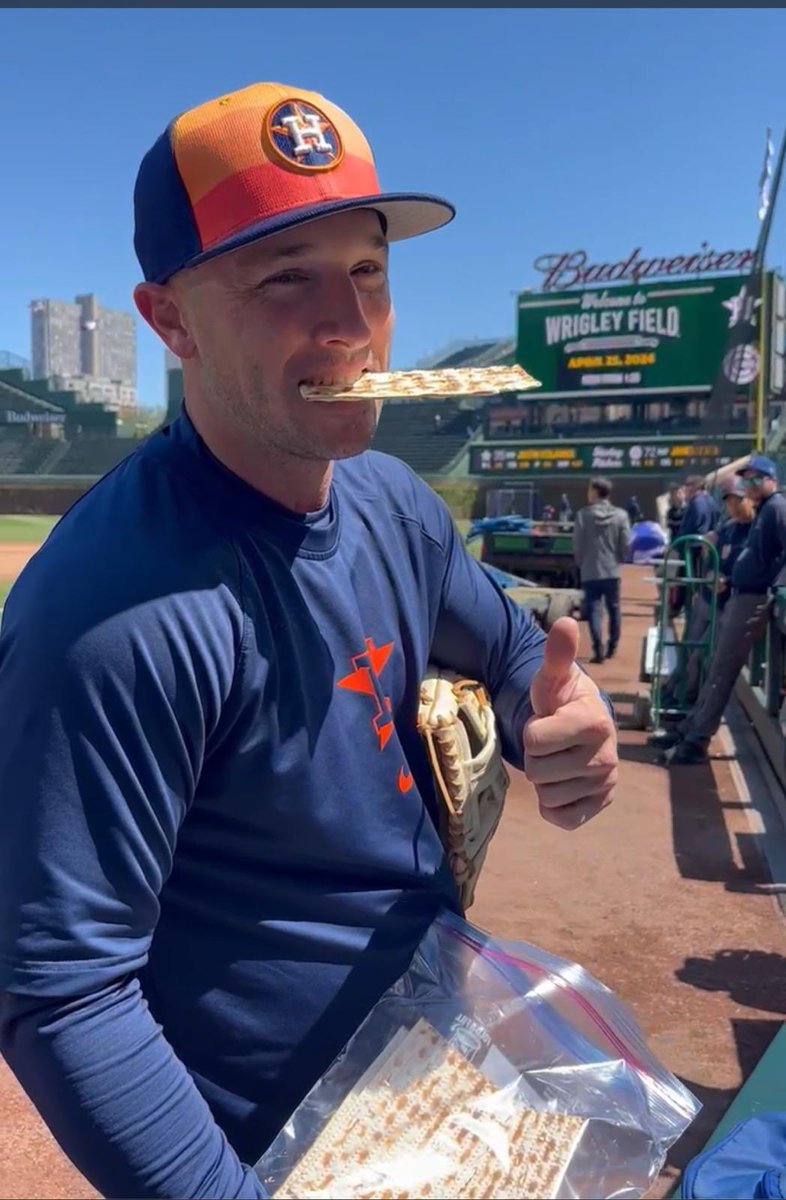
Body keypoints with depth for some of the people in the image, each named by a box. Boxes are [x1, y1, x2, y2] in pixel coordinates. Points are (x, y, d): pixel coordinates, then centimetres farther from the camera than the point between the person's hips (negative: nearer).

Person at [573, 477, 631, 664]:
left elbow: (577, 545, -5)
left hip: (590, 571, -2)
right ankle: (612, 647, 24)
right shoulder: (620, 515, -3)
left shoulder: (583, 515, -8)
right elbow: (626, 544, -2)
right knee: (614, 609, 16)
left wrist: (581, 564, 13)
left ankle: (598, 650, -8)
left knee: (594, 610, 1)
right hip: (612, 571, 2)